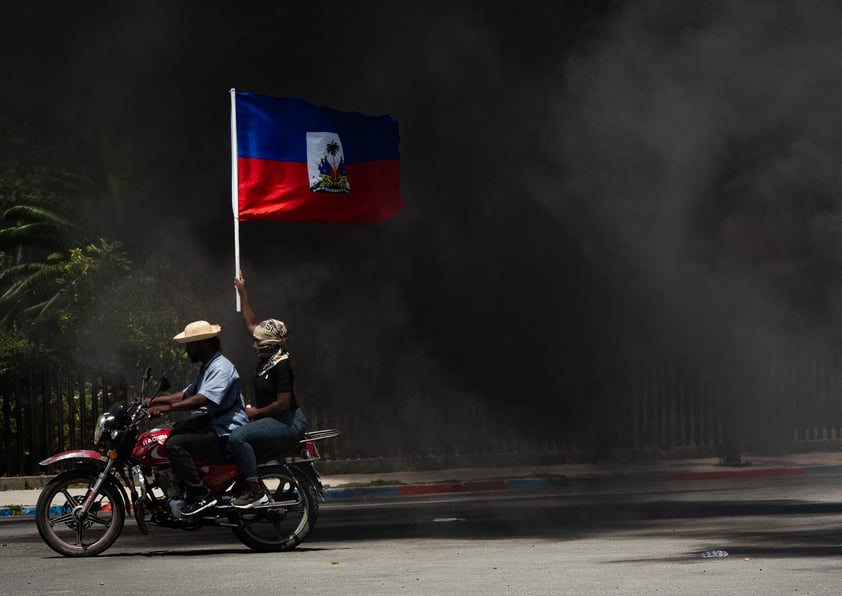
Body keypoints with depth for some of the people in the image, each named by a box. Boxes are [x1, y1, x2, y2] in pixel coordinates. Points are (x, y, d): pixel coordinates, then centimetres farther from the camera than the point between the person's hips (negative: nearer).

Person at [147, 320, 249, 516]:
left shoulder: (221, 367, -13)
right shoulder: (207, 367, 23)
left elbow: (203, 399, -27)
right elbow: (187, 394, 26)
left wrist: (169, 407, -32)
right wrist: (157, 400, 13)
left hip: (225, 435, -11)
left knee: (175, 444, -25)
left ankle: (201, 496, -25)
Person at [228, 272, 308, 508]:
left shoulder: (281, 365, -18)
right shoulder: (267, 358, 9)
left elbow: (283, 403, -23)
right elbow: (251, 324, 20)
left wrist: (257, 412, -11)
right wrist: (242, 292, 22)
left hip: (288, 422, -11)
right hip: (273, 420, 11)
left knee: (238, 437, -26)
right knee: (235, 437, 14)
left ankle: (256, 491, -27)